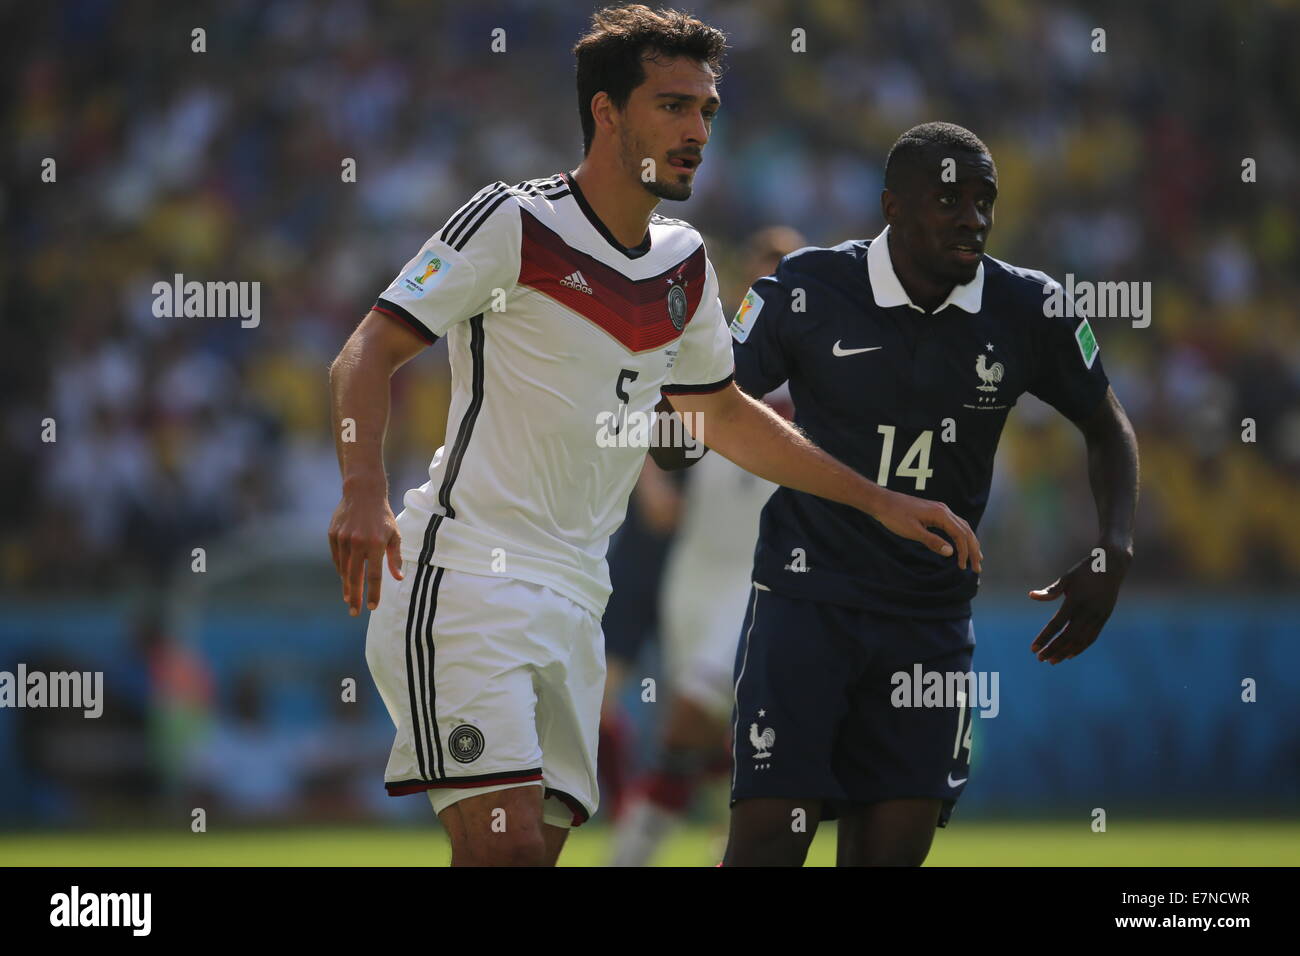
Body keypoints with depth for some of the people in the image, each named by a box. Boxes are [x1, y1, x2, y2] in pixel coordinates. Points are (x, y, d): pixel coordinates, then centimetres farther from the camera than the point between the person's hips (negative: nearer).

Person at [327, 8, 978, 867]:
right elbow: (370, 354, -9)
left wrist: (878, 500, 27)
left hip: (575, 606, 7)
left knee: (540, 844, -3)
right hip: (463, 578, -7)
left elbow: (725, 415, 29)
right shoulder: (513, 221, -6)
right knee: (506, 846, -21)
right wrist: (364, 492, -26)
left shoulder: (685, 265, 15)